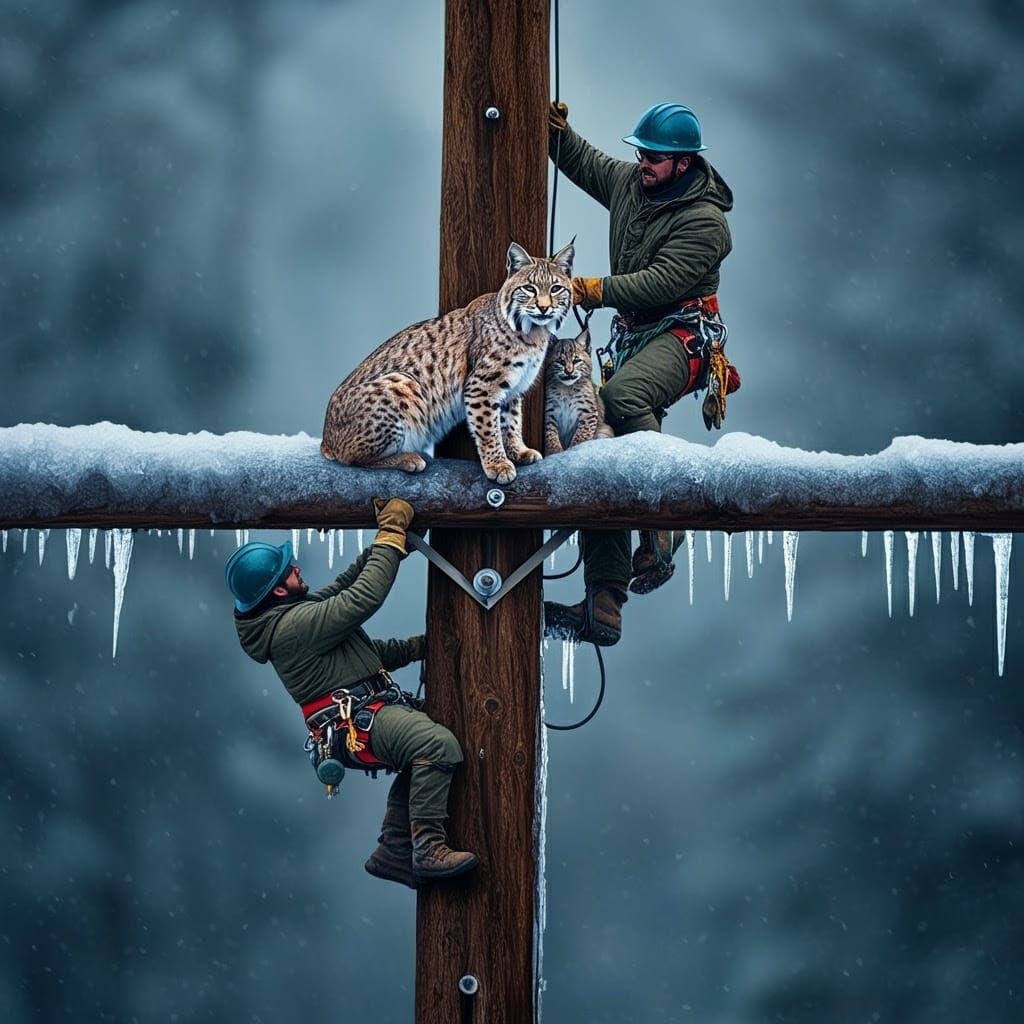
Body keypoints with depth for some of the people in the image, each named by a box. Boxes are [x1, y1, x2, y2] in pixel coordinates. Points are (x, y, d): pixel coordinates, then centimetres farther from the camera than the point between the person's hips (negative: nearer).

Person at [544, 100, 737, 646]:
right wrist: (557, 131, 11)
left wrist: (597, 290, -26)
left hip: (682, 335, -8)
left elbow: (660, 282, -22)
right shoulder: (628, 180, 11)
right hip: (632, 335, 8)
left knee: (622, 394, -39)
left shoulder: (703, 221, -12)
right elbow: (583, 161, 30)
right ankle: (603, 606, -4)